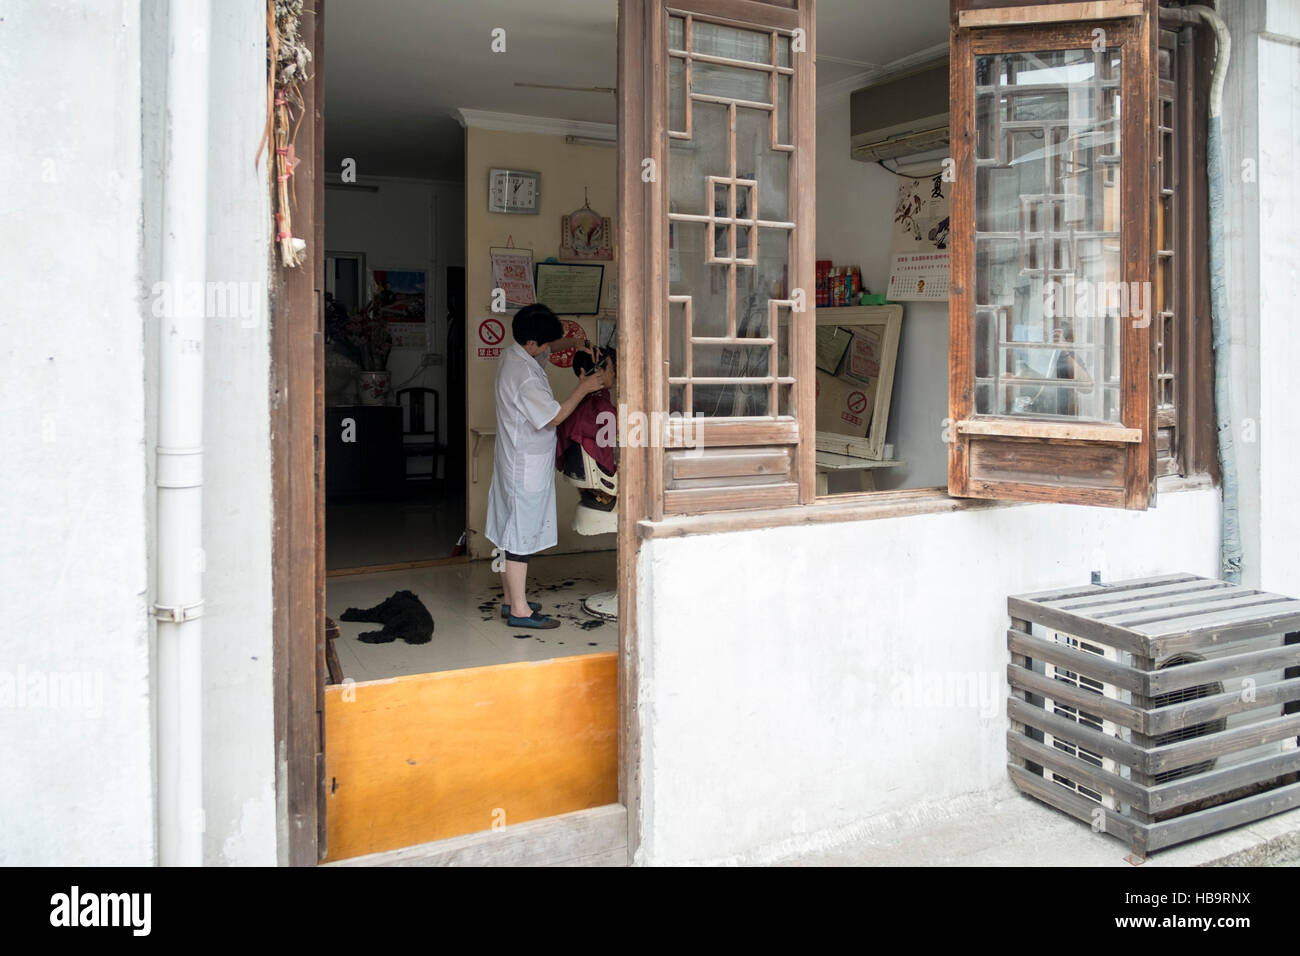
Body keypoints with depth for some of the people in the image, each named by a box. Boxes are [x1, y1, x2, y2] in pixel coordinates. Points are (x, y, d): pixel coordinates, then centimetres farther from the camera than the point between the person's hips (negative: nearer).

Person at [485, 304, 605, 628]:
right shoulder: (525, 377, -26)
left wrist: (573, 342, 5)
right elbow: (553, 416, -21)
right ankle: (519, 610, 4)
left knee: (512, 530, 16)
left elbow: (550, 346, 24)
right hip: (526, 466, -10)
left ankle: (510, 598, 27)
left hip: (516, 463, 10)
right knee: (521, 533, -4)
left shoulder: (513, 355, 6)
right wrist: (582, 389, -12)